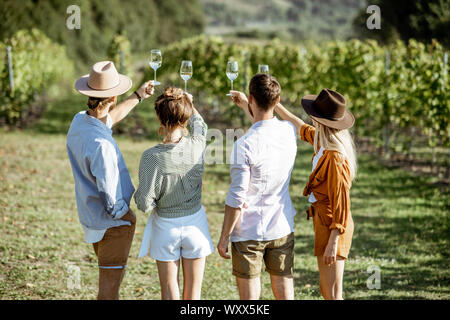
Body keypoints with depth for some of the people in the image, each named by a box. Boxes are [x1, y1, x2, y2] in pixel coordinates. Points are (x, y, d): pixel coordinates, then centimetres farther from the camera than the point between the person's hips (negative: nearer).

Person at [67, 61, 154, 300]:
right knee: (109, 287, 3)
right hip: (111, 222, -9)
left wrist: (137, 97, 29)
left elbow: (108, 119, 22)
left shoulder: (79, 121, -4)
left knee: (109, 279, 25)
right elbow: (111, 199, -27)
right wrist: (126, 215, -7)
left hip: (90, 215, 9)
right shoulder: (101, 145, -32)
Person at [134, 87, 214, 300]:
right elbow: (200, 126, 12)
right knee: (193, 294, 12)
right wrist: (189, 103, 30)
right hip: (195, 223, 2)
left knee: (170, 294, 11)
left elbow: (145, 204, -19)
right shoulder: (197, 145, -14)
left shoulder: (152, 157, -23)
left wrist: (139, 192, 3)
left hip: (165, 227, -2)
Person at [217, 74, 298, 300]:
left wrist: (224, 237, -6)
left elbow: (236, 199, -17)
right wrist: (245, 107, 36)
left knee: (249, 297, 5)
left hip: (248, 233, -5)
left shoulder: (244, 145, -20)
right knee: (285, 294, 11)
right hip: (282, 229, 5)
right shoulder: (290, 132, -3)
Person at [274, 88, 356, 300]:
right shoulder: (323, 143, 4)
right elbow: (300, 127, 25)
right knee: (326, 291, 18)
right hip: (323, 222, 10)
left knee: (333, 294, -4)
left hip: (332, 226, -10)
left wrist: (333, 242, -22)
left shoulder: (335, 158, -24)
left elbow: (341, 202, -23)